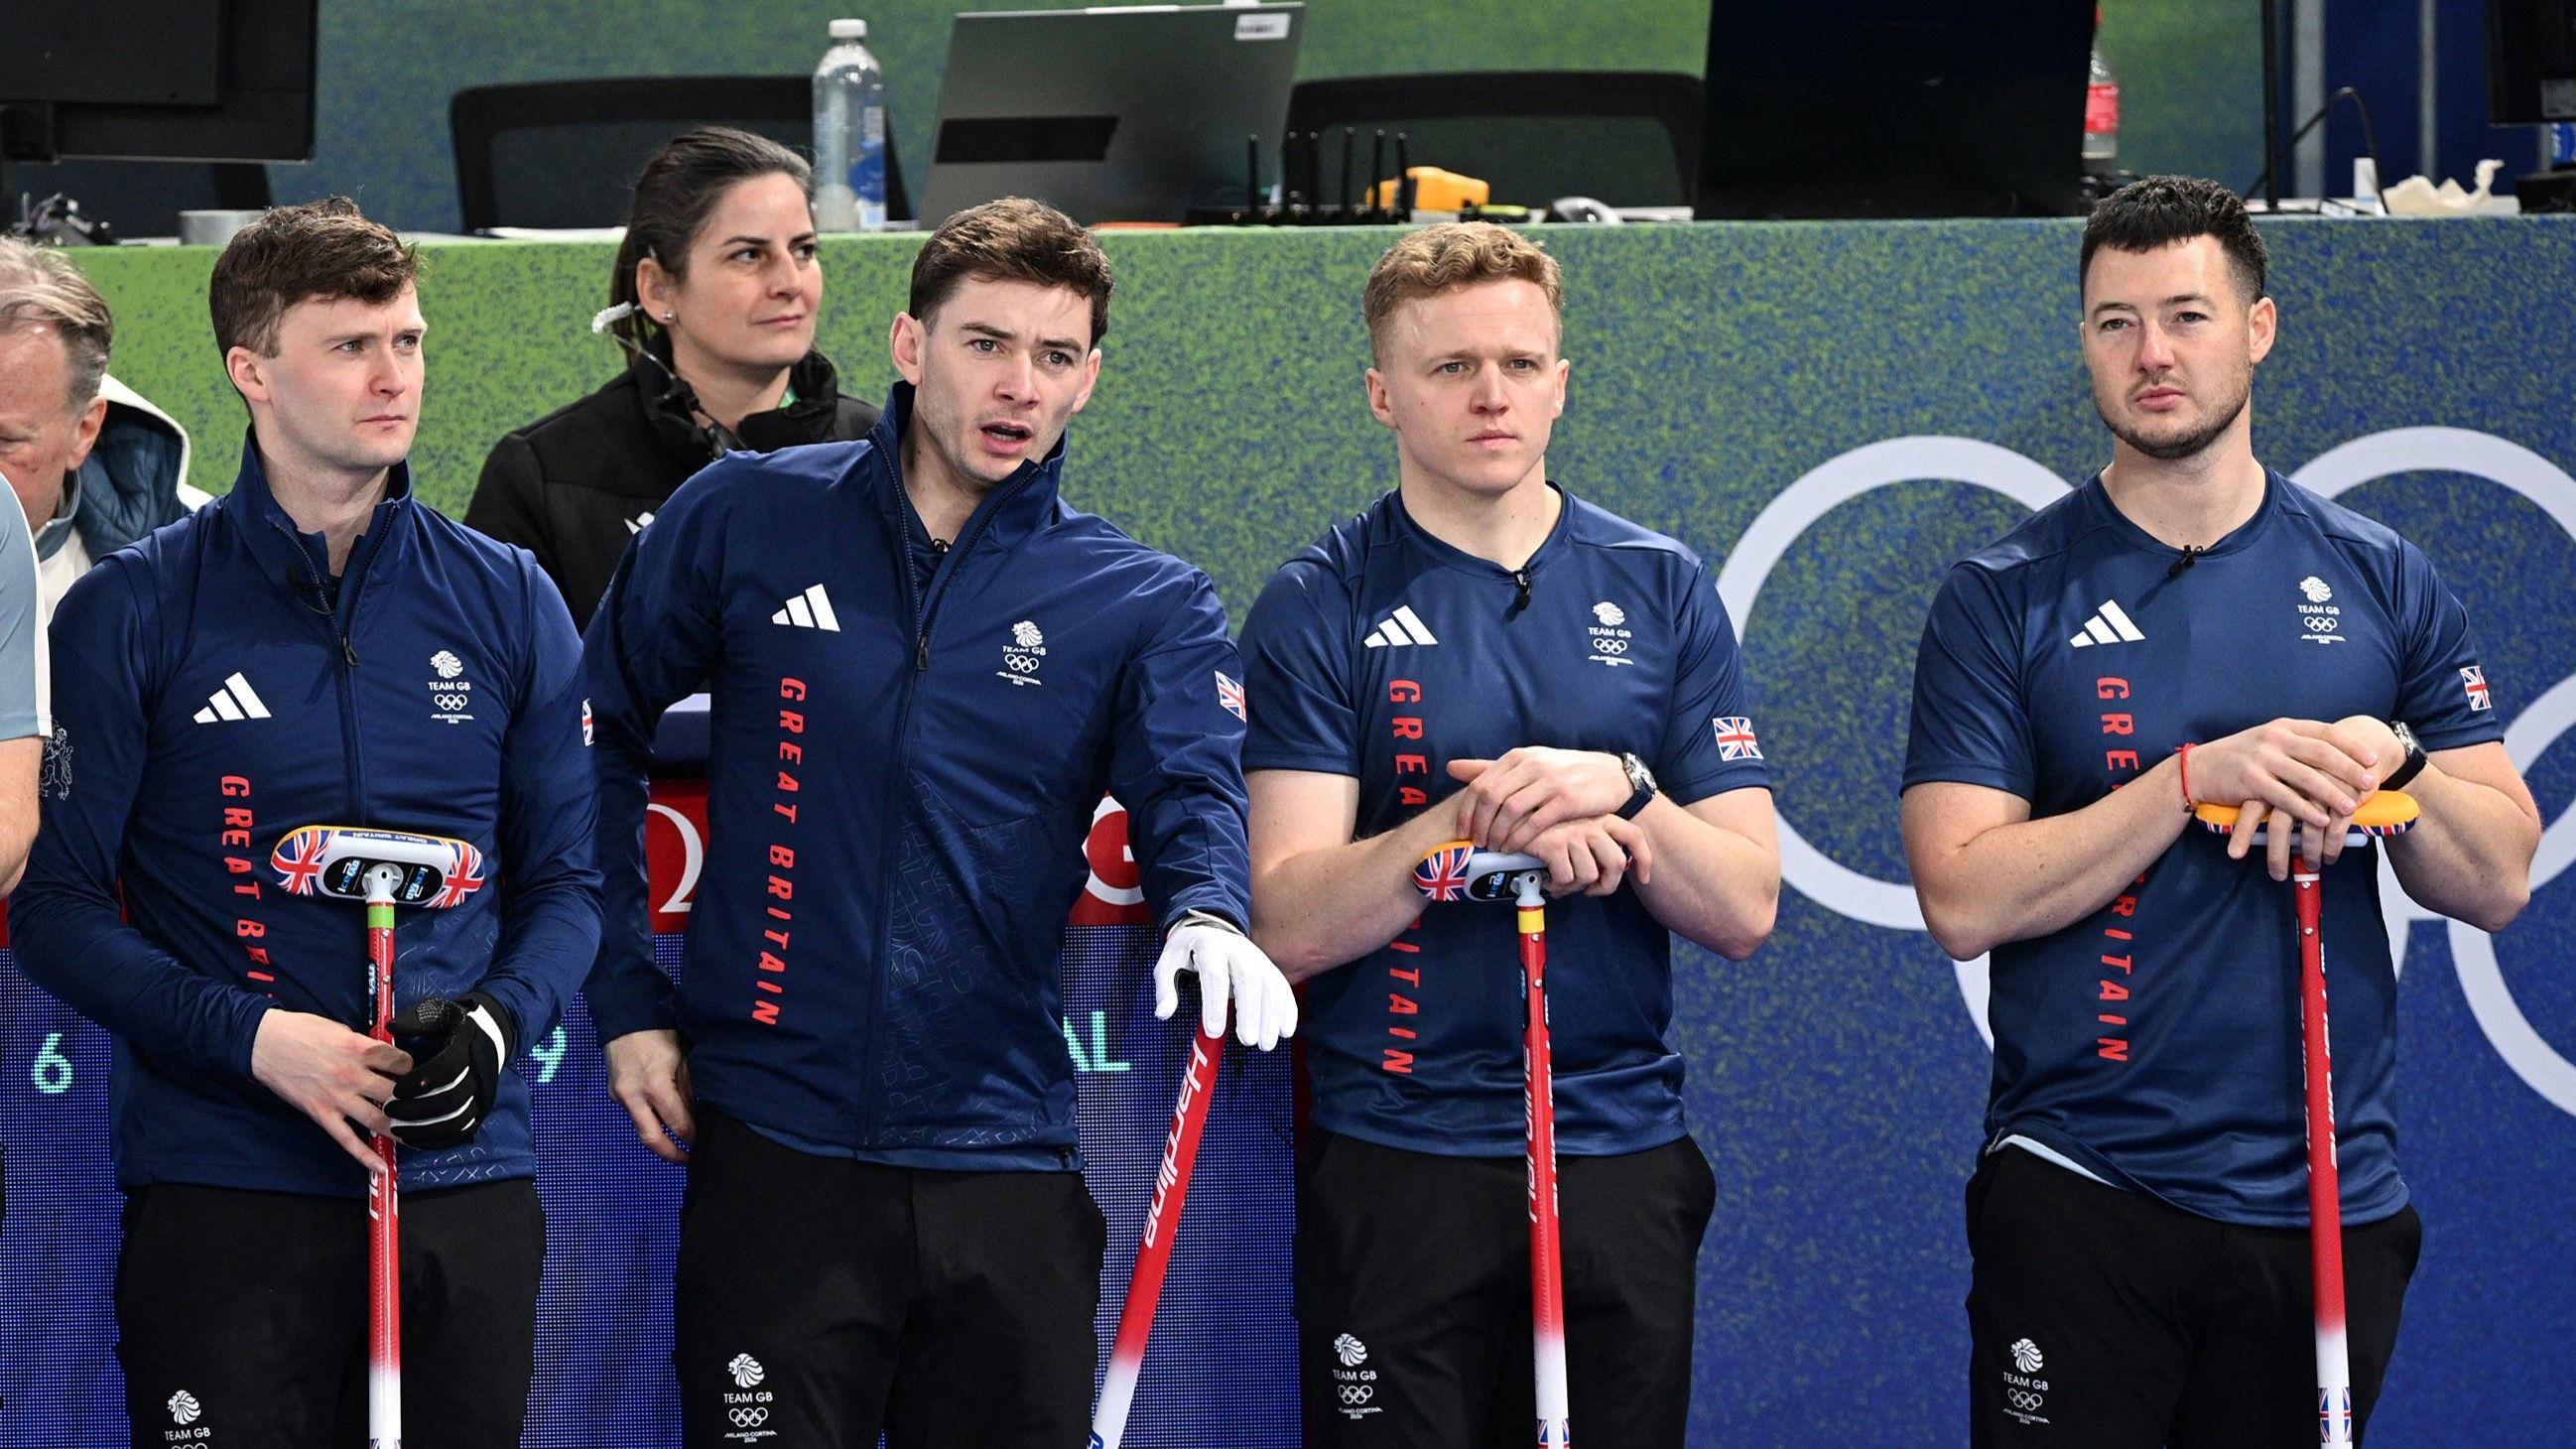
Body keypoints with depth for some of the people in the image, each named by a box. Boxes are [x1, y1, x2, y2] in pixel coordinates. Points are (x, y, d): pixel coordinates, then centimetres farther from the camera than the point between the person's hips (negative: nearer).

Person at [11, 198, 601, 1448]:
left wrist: (496, 1021, -8)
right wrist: (252, 1037, -15)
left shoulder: (508, 603, 8)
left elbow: (566, 877, 12)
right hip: (222, 1193, -3)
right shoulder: (131, 612, -1)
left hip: (465, 1179, 3)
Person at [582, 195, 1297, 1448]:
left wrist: (1208, 916, -35)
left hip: (1005, 1159, 1)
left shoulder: (1147, 608, 5)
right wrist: (624, 1000, 6)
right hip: (776, 1151, -1)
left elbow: (1193, 793, -11)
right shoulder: (748, 522, 4)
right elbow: (596, 734, 12)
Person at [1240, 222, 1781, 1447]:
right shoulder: (1320, 609, 0)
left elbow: (1744, 912, 3)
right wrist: (1475, 821, -20)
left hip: (1623, 1161, 2)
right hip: (1395, 1166, -2)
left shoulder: (1663, 592, 7)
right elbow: (1290, 923, -9)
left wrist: (1620, 793, -14)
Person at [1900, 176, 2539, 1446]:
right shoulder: (2003, 598, 0)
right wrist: (2202, 776, -18)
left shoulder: (2382, 583, 8)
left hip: (2331, 1195, 2)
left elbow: (2498, 882, 7)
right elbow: (1964, 900, -10)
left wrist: (2390, 767, -12)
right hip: (2081, 1189, -2)